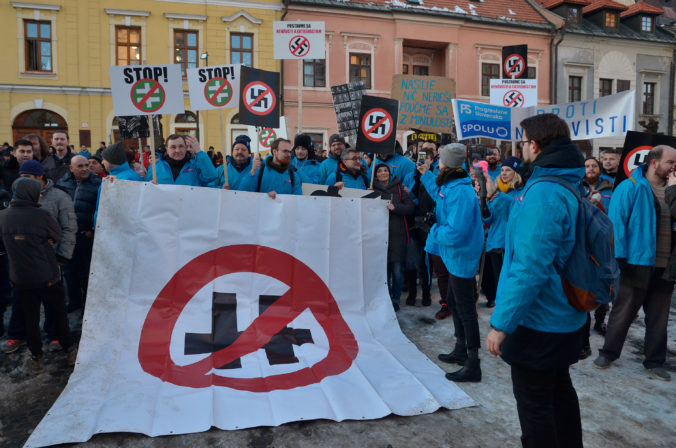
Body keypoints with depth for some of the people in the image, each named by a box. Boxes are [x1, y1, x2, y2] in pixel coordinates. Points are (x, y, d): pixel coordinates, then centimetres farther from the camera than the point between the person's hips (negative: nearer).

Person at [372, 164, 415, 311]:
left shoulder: (398, 188, 8)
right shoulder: (373, 189, 10)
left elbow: (411, 207, 1)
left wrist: (395, 207, -12)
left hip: (397, 234, -1)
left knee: (397, 270, -3)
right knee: (384, 268, 2)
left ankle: (396, 299, 13)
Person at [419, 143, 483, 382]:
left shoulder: (460, 192, -27)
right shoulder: (451, 185, 5)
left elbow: (455, 232, -31)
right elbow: (440, 196, 28)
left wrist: (435, 232, -14)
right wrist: (426, 175, 28)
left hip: (461, 257, -11)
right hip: (455, 255, 11)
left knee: (465, 308, -2)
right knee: (453, 301, 22)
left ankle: (473, 365, 9)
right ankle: (461, 350, 38)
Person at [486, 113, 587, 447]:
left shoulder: (542, 193, -25)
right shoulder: (572, 185, 6)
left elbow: (529, 267, -29)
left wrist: (501, 323, -23)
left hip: (538, 320, -9)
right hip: (565, 317, 9)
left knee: (534, 402, 7)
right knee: (559, 389, 24)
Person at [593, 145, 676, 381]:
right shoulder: (630, 187, -9)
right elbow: (616, 222, -14)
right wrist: (618, 255, -18)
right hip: (638, 263, -6)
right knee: (623, 313, 6)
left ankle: (655, 361, 28)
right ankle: (608, 353, 22)